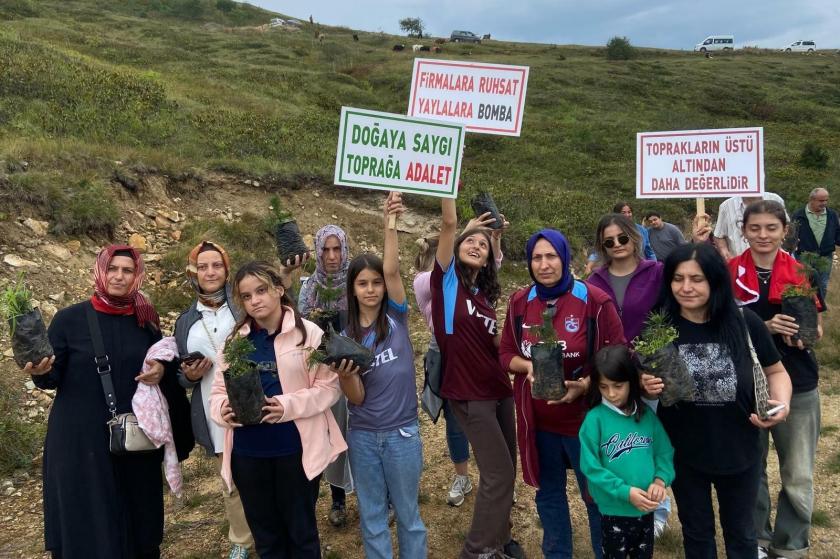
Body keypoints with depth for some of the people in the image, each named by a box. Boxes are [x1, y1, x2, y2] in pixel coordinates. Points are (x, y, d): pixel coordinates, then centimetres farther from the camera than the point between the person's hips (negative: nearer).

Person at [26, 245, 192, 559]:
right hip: (80, 439, -2)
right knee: (86, 524, 4)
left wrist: (161, 373, -10)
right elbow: (52, 378, -3)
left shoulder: (146, 321, 4)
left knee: (137, 516, 10)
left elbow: (162, 366, 13)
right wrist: (40, 372, -25)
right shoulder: (69, 319, -4)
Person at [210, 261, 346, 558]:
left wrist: (288, 406, -23)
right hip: (248, 451, 4)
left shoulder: (308, 333, -5)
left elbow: (328, 386, -8)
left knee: (301, 529, 14)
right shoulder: (235, 339, 7)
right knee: (264, 532, 19)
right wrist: (223, 409, -16)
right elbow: (218, 389, 6)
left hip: (296, 448, -3)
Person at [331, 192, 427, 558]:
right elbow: (356, 398, -4)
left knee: (407, 513, 14)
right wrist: (343, 375, -24)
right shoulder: (345, 336, 0)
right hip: (363, 436, 2)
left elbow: (392, 270, -20)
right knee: (372, 516, 15)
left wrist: (390, 222, -30)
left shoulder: (396, 317, -4)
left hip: (402, 432, -2)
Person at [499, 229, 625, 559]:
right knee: (548, 493, 21)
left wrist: (585, 385, -24)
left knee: (596, 496, 13)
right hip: (538, 420, 4)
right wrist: (529, 366, -17)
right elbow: (505, 353, 5)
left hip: (585, 418, -4)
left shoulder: (594, 300, -14)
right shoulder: (520, 302, -1)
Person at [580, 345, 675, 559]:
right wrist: (625, 492, -21)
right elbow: (590, 466, -17)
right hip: (614, 510, -4)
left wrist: (660, 480, -16)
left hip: (646, 508, 4)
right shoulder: (595, 419, -15)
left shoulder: (646, 414, -2)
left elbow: (665, 451, 1)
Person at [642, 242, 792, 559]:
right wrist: (647, 388, -24)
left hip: (739, 449, 0)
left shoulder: (745, 323, -16)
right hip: (682, 452, 0)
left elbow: (775, 371, 0)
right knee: (696, 532, 23)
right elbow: (648, 390, -1)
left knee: (740, 533, 24)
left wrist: (781, 403, -19)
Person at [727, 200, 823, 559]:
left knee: (798, 475, 7)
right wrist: (765, 327, -21)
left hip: (797, 382, 1)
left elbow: (816, 326, 7)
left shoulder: (802, 271, 0)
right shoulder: (730, 273, -4)